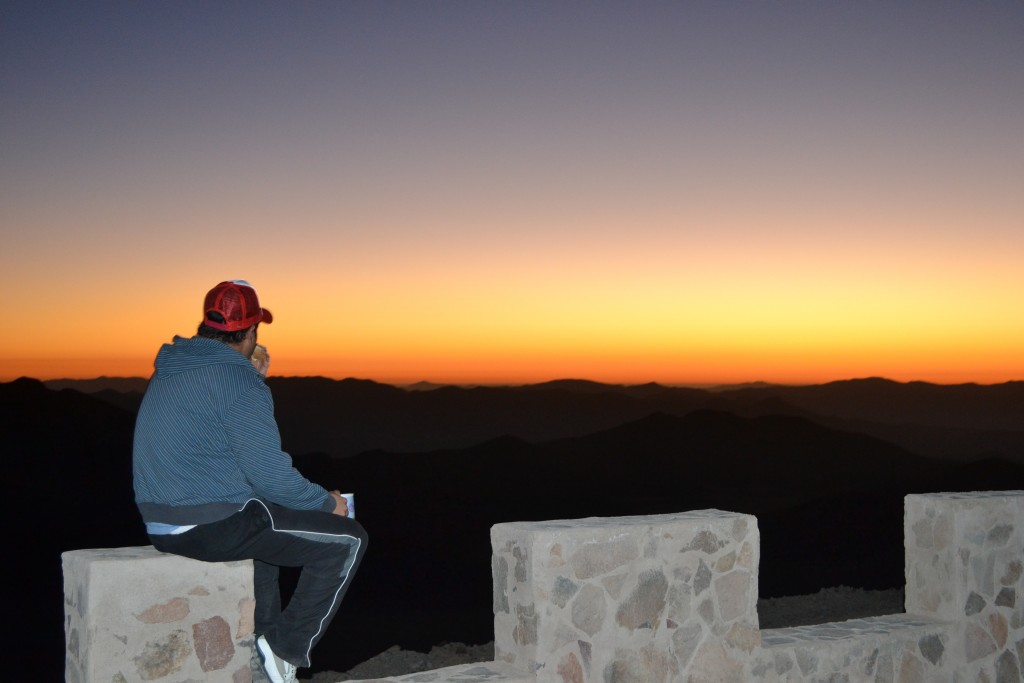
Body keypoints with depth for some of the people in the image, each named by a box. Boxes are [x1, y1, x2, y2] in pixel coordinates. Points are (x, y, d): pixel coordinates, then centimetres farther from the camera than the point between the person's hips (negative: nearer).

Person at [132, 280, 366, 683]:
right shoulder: (237, 378, -16)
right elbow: (270, 475, -18)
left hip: (160, 525, 9)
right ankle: (287, 648, 0)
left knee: (267, 521, 37)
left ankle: (264, 635, 32)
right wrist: (327, 502, -3)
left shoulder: (170, 370, 11)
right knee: (346, 539, -2)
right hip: (213, 526, -9)